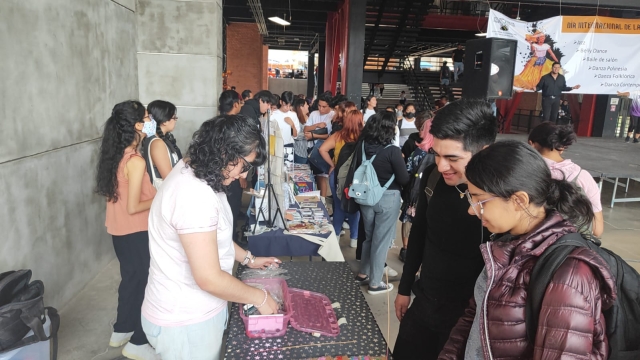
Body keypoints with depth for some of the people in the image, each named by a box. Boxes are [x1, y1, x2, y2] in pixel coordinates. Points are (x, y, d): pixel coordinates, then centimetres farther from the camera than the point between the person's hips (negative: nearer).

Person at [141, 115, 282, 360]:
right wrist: (259, 298, -15)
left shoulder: (193, 173, 2)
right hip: (185, 322, -9)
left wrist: (247, 258, 12)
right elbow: (210, 279, -29)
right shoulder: (194, 194, -31)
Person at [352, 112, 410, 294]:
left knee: (369, 236, 23)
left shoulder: (361, 147, -5)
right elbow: (404, 179, -12)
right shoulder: (392, 151, -20)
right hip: (387, 198, -5)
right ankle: (375, 283, 19)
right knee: (381, 240, 7)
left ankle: (363, 273, 35)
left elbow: (355, 171, 5)